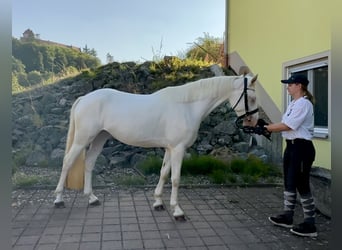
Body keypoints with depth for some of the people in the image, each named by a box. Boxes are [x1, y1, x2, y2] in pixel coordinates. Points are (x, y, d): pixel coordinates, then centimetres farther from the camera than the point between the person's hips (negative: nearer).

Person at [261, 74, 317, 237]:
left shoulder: (303, 103, -16)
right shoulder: (294, 104, 15)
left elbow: (287, 126, -21)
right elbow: (285, 125, 11)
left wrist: (266, 127, -13)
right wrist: (268, 128, -1)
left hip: (301, 147, -10)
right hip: (291, 146, 10)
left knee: (301, 184, -4)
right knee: (289, 183, 16)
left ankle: (310, 225, 8)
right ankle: (287, 217, 28)